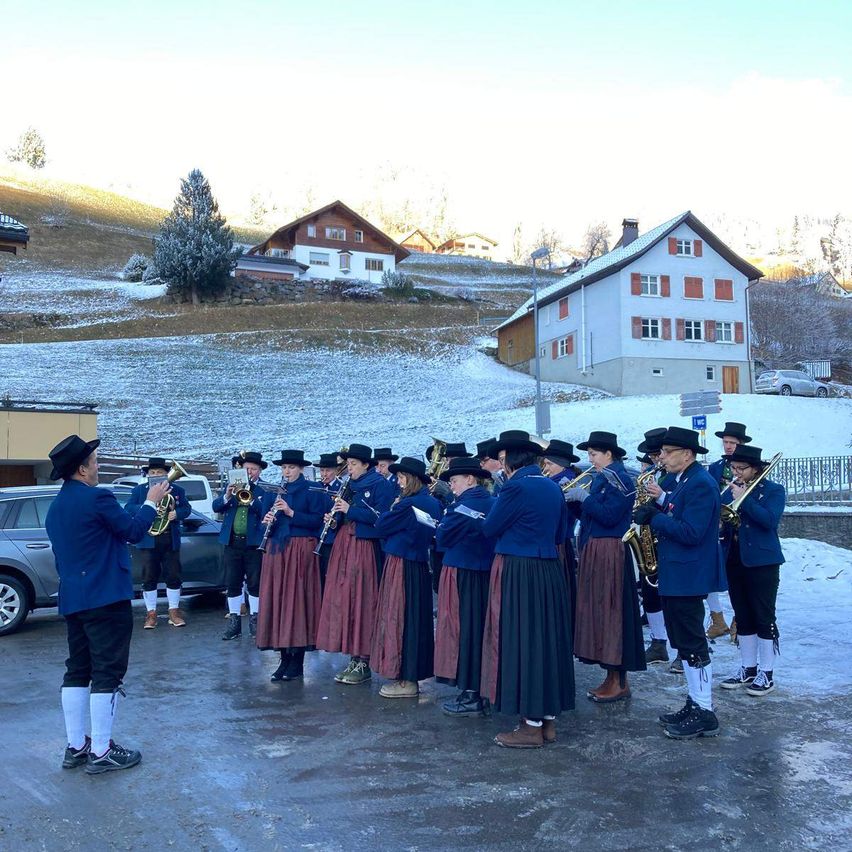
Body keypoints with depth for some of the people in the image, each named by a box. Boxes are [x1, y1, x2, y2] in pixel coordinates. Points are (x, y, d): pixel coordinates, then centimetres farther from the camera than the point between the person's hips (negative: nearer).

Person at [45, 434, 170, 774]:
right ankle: (101, 752, 0)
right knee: (107, 672, -3)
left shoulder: (56, 506, 13)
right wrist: (151, 502, 7)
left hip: (72, 599, 9)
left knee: (77, 670, 14)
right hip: (105, 598, -9)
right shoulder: (97, 497, -15)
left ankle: (75, 747, 20)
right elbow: (133, 531, -7)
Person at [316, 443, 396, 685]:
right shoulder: (349, 486, 17)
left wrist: (350, 510, -16)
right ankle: (353, 659, 16)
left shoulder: (380, 485, -5)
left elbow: (380, 517, -16)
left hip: (365, 549, -8)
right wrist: (334, 514, 0)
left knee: (363, 600, -6)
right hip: (343, 546, 8)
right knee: (342, 599, 7)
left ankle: (364, 663, 3)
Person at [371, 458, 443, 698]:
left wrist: (393, 507, 5)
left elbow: (380, 527, -10)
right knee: (416, 618, 13)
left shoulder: (408, 504, -17)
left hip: (401, 566, -8)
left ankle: (406, 681, 4)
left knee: (399, 619, -1)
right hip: (420, 567, 8)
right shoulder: (433, 503, 8)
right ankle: (413, 673, 21)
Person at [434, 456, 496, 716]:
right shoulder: (492, 502, 9)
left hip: (462, 575, -7)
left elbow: (443, 537, -13)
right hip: (487, 575, 7)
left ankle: (471, 696, 3)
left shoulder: (466, 503, -13)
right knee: (482, 629, 13)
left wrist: (439, 527, 7)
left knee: (463, 630, -1)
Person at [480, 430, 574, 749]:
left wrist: (497, 506, 9)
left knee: (522, 643, 0)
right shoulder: (553, 487, 10)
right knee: (548, 640, 14)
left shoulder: (516, 487, -15)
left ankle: (531, 725, 8)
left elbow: (489, 528, -8)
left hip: (519, 574, -8)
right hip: (550, 571, 8)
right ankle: (548, 719, 24)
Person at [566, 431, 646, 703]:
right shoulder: (602, 478, 15)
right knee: (599, 611, 11)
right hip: (594, 552, 9)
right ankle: (612, 677, 19)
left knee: (611, 611, -4)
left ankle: (619, 682, 5)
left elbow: (609, 516, -21)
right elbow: (591, 514, 12)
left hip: (609, 554, -9)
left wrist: (584, 497, -15)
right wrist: (574, 497, -2)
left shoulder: (619, 479, -11)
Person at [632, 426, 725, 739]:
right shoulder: (682, 481, 14)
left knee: (692, 644, -3)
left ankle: (704, 714, 6)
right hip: (675, 574, 10)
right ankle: (695, 705, 24)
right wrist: (653, 512, 1)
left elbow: (691, 532, -24)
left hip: (689, 576, -10)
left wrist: (655, 517, -19)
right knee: (684, 642, 15)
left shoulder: (701, 484, -17)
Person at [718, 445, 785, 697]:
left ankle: (766, 673, 9)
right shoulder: (731, 490, 11)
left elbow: (770, 519, -19)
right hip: (734, 560, 5)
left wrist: (743, 498, -21)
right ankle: (748, 669, 22)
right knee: (742, 618, 12)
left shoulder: (773, 490, -3)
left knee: (764, 617, 0)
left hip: (761, 561, -5)